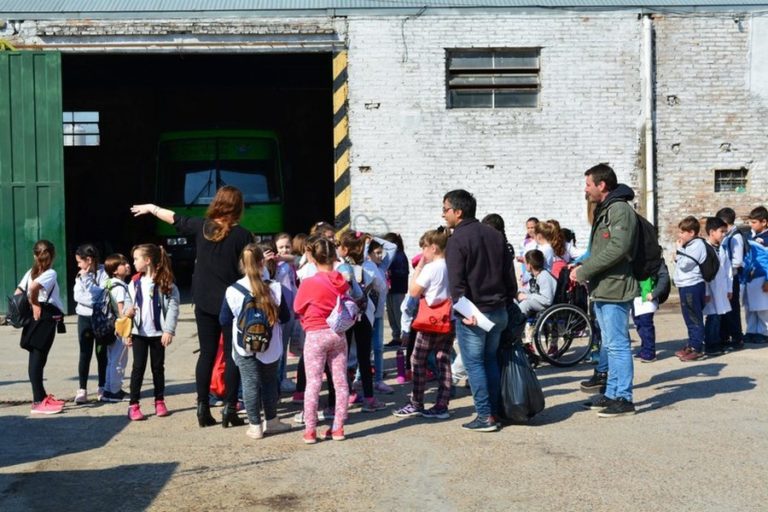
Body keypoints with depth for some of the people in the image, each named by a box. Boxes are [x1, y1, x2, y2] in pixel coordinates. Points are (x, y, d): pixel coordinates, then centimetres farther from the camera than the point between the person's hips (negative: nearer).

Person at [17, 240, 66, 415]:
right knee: (37, 359, -7)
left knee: (37, 358, 14)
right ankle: (38, 403, -3)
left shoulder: (30, 272, 12)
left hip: (35, 319, 8)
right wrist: (36, 304, -15)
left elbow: (17, 294, 9)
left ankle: (42, 396, 26)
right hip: (45, 318, -8)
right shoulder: (50, 273, -11)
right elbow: (34, 286, -29)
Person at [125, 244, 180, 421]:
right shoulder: (135, 282, 5)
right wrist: (127, 331, 2)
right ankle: (133, 405, 6)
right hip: (139, 332, 2)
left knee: (158, 367, 9)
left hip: (158, 333, -2)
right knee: (138, 367, 2)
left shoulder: (166, 283, -7)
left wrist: (169, 330, -16)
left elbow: (173, 307, -10)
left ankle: (160, 401, 21)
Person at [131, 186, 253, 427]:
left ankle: (203, 407, 13)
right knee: (232, 355, 4)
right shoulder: (242, 235, -10)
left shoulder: (201, 226, 0)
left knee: (207, 353, 11)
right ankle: (230, 407, 3)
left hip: (204, 301, 3)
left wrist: (150, 208, 30)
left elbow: (173, 217, 15)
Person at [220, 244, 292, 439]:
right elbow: (285, 318, -2)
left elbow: (224, 321, -3)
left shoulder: (232, 291, -11)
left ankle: (255, 426, 12)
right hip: (271, 346, 1)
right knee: (270, 381, 16)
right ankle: (271, 421, 27)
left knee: (250, 384, 8)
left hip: (244, 347, -1)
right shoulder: (275, 288, -11)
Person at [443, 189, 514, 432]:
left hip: (472, 313, -7)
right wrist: (507, 302, 18)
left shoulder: (457, 239, -12)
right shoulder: (495, 235, 11)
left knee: (474, 364, 1)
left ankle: (485, 416, 2)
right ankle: (495, 410, 20)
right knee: (490, 359, 16)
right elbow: (509, 274, 13)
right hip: (499, 311, 7)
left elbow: (457, 282, -19)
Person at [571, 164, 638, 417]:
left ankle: (624, 398, 1)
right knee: (610, 345, 15)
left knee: (617, 345, -5)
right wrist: (582, 265, 6)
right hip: (602, 289, 10)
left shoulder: (620, 209, -13)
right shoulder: (603, 210, 18)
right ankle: (611, 394, 23)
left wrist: (584, 271, -17)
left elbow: (617, 248, -23)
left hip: (614, 289, -10)